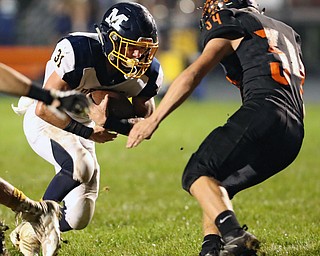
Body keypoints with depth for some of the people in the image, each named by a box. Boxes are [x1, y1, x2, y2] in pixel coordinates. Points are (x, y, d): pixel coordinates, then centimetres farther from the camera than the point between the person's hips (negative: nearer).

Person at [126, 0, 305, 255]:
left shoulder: (233, 26, 11)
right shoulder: (287, 31, 34)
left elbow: (193, 75, -1)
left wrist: (152, 120, -5)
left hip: (263, 113, -8)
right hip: (293, 137, 8)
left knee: (198, 174, -8)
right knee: (219, 184, 17)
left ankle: (234, 234, -32)